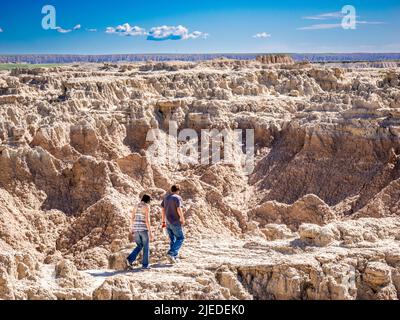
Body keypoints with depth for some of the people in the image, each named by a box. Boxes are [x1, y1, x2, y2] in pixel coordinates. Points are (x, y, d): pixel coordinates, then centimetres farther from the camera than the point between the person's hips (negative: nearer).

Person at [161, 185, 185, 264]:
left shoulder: (166, 198, 12)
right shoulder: (177, 198, -11)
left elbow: (162, 209, 13)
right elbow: (179, 209, -20)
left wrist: (164, 221, 17)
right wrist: (183, 219, -9)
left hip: (168, 222, 7)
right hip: (175, 222, -7)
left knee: (173, 239, 14)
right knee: (180, 238, 2)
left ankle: (174, 257, 13)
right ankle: (171, 253, -13)